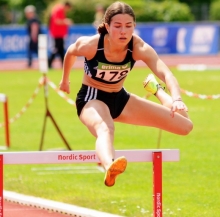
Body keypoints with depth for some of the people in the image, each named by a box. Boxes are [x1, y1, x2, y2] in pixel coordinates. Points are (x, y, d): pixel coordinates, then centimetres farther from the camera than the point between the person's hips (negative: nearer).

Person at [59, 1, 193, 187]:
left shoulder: (139, 47, -24)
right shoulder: (90, 45, -26)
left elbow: (165, 73, -39)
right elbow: (70, 52, -1)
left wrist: (177, 100, -58)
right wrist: (65, 80, 16)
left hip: (120, 98, 4)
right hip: (92, 99, -4)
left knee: (185, 126, 1)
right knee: (105, 128, -43)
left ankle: (154, 88, 30)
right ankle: (110, 167, -78)